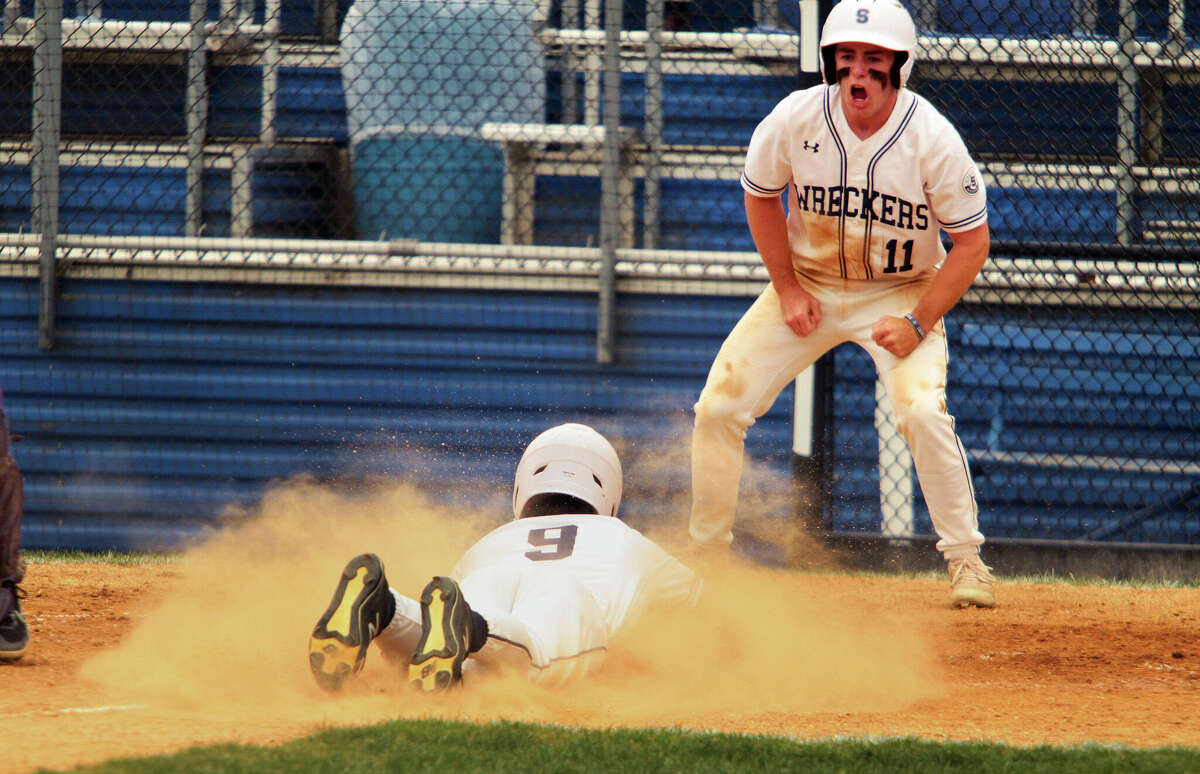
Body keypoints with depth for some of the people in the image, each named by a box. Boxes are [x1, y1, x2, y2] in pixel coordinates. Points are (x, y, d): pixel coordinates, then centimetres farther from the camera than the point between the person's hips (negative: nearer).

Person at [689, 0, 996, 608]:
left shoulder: (932, 139, -23)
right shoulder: (796, 119, -17)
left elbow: (972, 243, -14)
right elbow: (761, 196, 2)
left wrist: (916, 324, -22)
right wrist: (787, 290, -4)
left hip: (902, 292, -3)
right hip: (807, 284, 3)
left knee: (922, 411, -26)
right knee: (718, 406, -5)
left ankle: (965, 559, -11)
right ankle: (704, 554, 12)